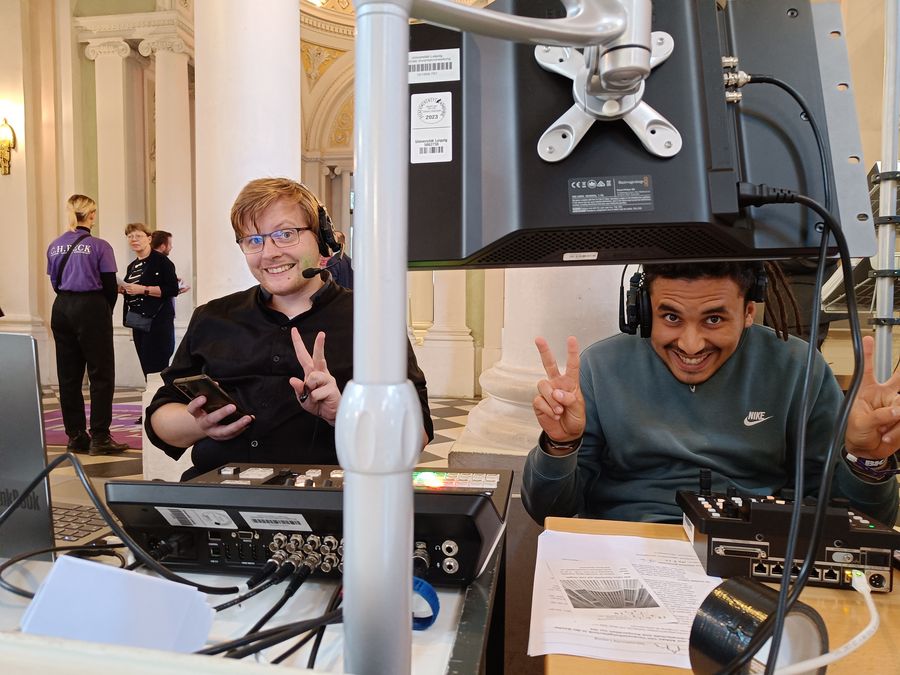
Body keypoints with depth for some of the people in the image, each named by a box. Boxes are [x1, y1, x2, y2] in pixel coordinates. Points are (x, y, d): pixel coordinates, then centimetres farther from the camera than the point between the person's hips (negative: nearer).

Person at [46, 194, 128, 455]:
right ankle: (99, 438, -2)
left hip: (61, 309, 6)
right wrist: (106, 313, 7)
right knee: (101, 375, 0)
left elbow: (55, 283, 11)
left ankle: (76, 436, 16)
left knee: (68, 376, 10)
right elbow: (110, 287, -8)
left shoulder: (54, 246, 8)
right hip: (90, 309, -6)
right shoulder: (99, 246, -9)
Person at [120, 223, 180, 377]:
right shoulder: (132, 266, 17)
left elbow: (173, 289, -16)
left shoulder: (161, 260, -7)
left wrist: (143, 289, -19)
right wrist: (123, 289, 7)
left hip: (158, 321, -8)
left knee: (155, 368, -12)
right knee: (146, 367, 9)